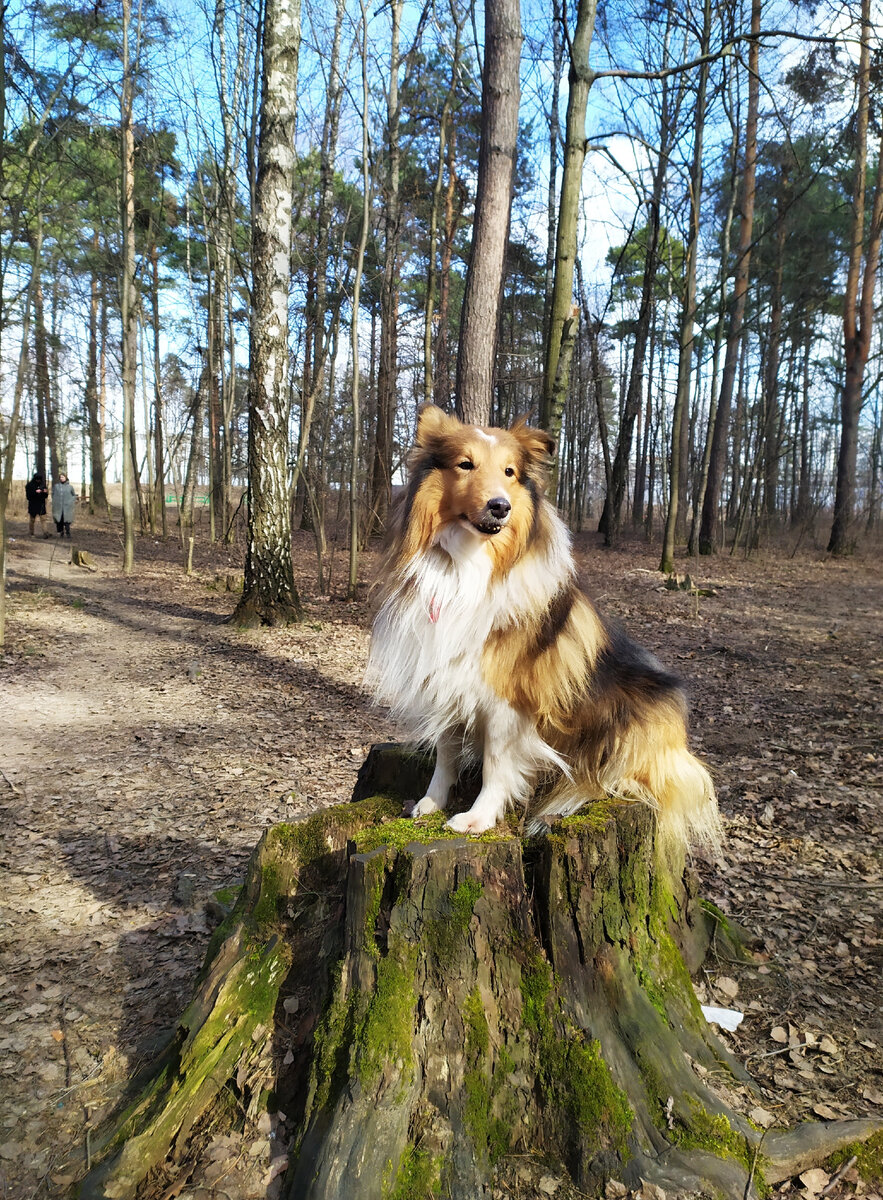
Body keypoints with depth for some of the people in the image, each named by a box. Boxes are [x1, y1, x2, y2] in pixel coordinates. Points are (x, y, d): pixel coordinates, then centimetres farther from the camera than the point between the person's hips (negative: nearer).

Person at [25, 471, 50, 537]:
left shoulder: (42, 484, 8)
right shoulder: (29, 485, -3)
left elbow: (45, 496, 9)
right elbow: (28, 495, -12)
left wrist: (46, 492, -13)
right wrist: (35, 492, -24)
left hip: (41, 505, 2)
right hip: (33, 505, -2)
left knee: (43, 519, -6)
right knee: (32, 519, 6)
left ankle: (45, 533, -14)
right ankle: (31, 533, 18)